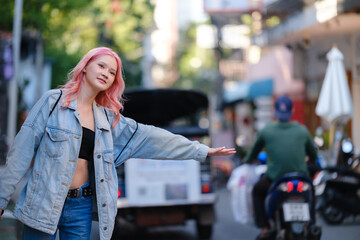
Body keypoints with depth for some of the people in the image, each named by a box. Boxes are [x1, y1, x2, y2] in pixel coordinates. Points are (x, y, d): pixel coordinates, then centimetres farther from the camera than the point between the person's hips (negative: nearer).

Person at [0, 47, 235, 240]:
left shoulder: (108, 118, 12)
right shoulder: (54, 101, -2)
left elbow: (150, 137, 13)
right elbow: (22, 149, -4)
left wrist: (202, 150, 12)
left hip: (81, 208, 5)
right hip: (44, 205, -4)